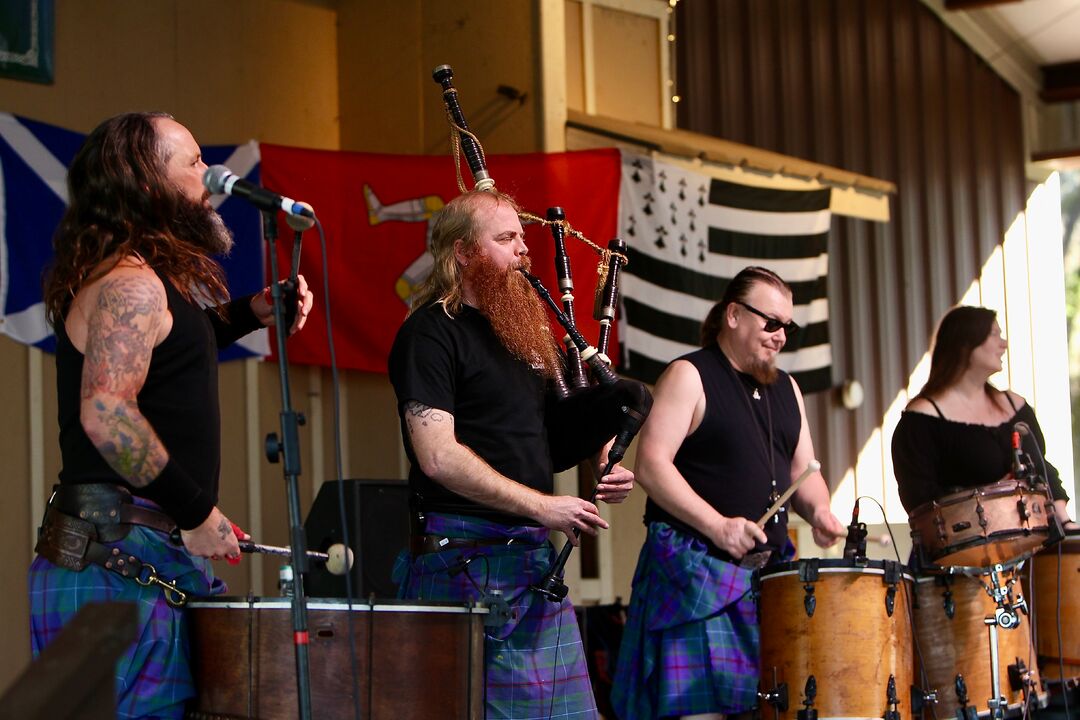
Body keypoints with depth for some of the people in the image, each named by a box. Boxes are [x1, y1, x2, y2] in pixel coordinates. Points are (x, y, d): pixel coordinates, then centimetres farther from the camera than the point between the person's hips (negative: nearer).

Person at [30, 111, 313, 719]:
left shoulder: (151, 277, 16)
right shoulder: (131, 282, -15)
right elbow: (105, 413, -26)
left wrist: (246, 315, 19)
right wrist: (196, 512, -21)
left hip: (157, 552, 10)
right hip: (119, 560, -10)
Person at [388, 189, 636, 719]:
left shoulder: (526, 327, 16)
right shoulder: (430, 332, -9)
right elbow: (438, 457, -18)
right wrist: (542, 506, -17)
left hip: (536, 555, 8)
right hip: (464, 557, -8)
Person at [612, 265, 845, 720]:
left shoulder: (786, 389, 18)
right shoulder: (689, 377, -4)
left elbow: (803, 471, 21)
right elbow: (651, 466, -14)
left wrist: (818, 510, -2)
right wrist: (718, 525, -23)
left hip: (771, 573, 7)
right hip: (698, 569, -7)